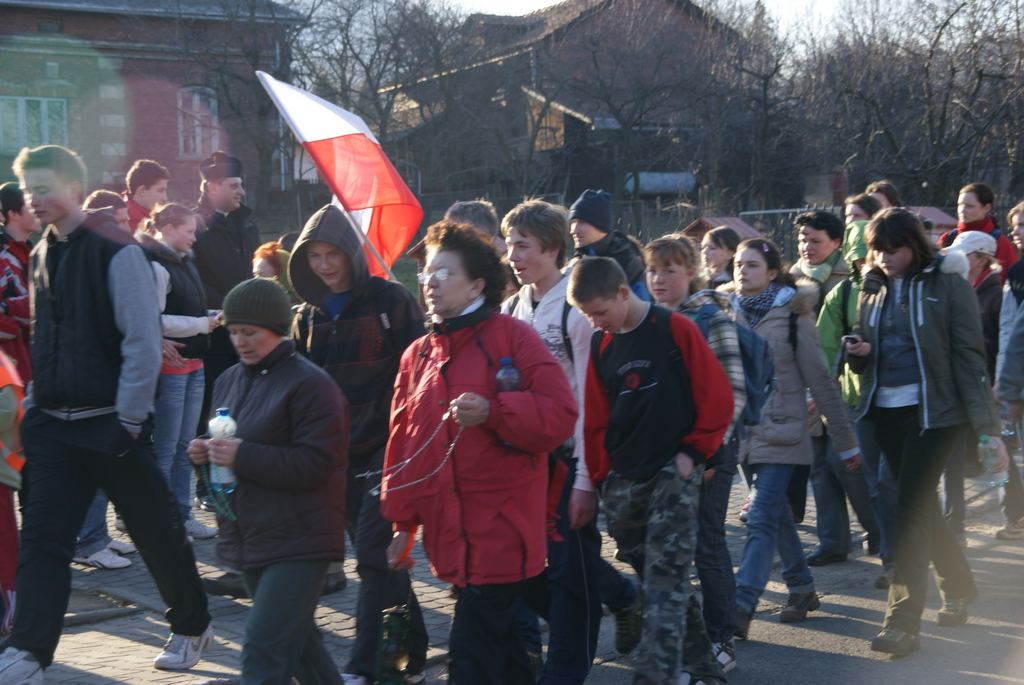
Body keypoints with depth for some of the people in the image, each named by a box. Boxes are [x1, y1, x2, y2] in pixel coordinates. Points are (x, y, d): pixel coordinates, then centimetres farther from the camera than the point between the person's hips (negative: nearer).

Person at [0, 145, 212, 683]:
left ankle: (191, 628, 28)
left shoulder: (116, 253, -13)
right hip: (56, 425, 6)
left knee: (157, 532, 9)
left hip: (111, 422, -6)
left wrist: (128, 421, -16)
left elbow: (143, 342, -15)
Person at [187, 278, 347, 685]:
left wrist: (242, 455, -25)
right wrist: (205, 452, 1)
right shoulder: (230, 380, 11)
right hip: (250, 540, 9)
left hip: (297, 543, -8)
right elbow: (224, 444, 25)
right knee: (296, 639, 20)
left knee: (263, 649, -12)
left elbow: (315, 464, -20)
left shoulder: (310, 384, -13)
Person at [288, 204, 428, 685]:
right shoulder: (309, 315, 10)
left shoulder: (390, 301, -6)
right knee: (375, 555, 10)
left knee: (372, 554, -10)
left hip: (388, 447, -6)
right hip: (338, 455, 6)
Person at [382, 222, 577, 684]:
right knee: (496, 641, 18)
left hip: (501, 527, -6)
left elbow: (560, 414, -11)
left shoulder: (510, 336, -4)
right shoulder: (417, 354, 13)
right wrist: (402, 522, 14)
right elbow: (403, 443, 15)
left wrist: (493, 410, -24)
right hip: (449, 532, 6)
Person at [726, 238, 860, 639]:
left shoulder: (793, 314, -7)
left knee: (762, 520, -11)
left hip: (782, 431, -5)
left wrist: (845, 440, -3)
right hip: (745, 429, 5)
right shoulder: (730, 313, 6)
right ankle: (802, 588, 30)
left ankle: (740, 610, -15)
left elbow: (820, 380, -5)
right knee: (775, 515, 14)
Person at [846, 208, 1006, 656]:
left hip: (933, 410, -6)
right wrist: (857, 352, -9)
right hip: (885, 412, 6)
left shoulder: (946, 283, -7)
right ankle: (958, 587, 35)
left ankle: (903, 621, -7)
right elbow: (862, 360, 17)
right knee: (922, 505, 15)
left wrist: (987, 426, -13)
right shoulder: (873, 289, 9)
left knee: (911, 508, -11)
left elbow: (969, 355, -9)